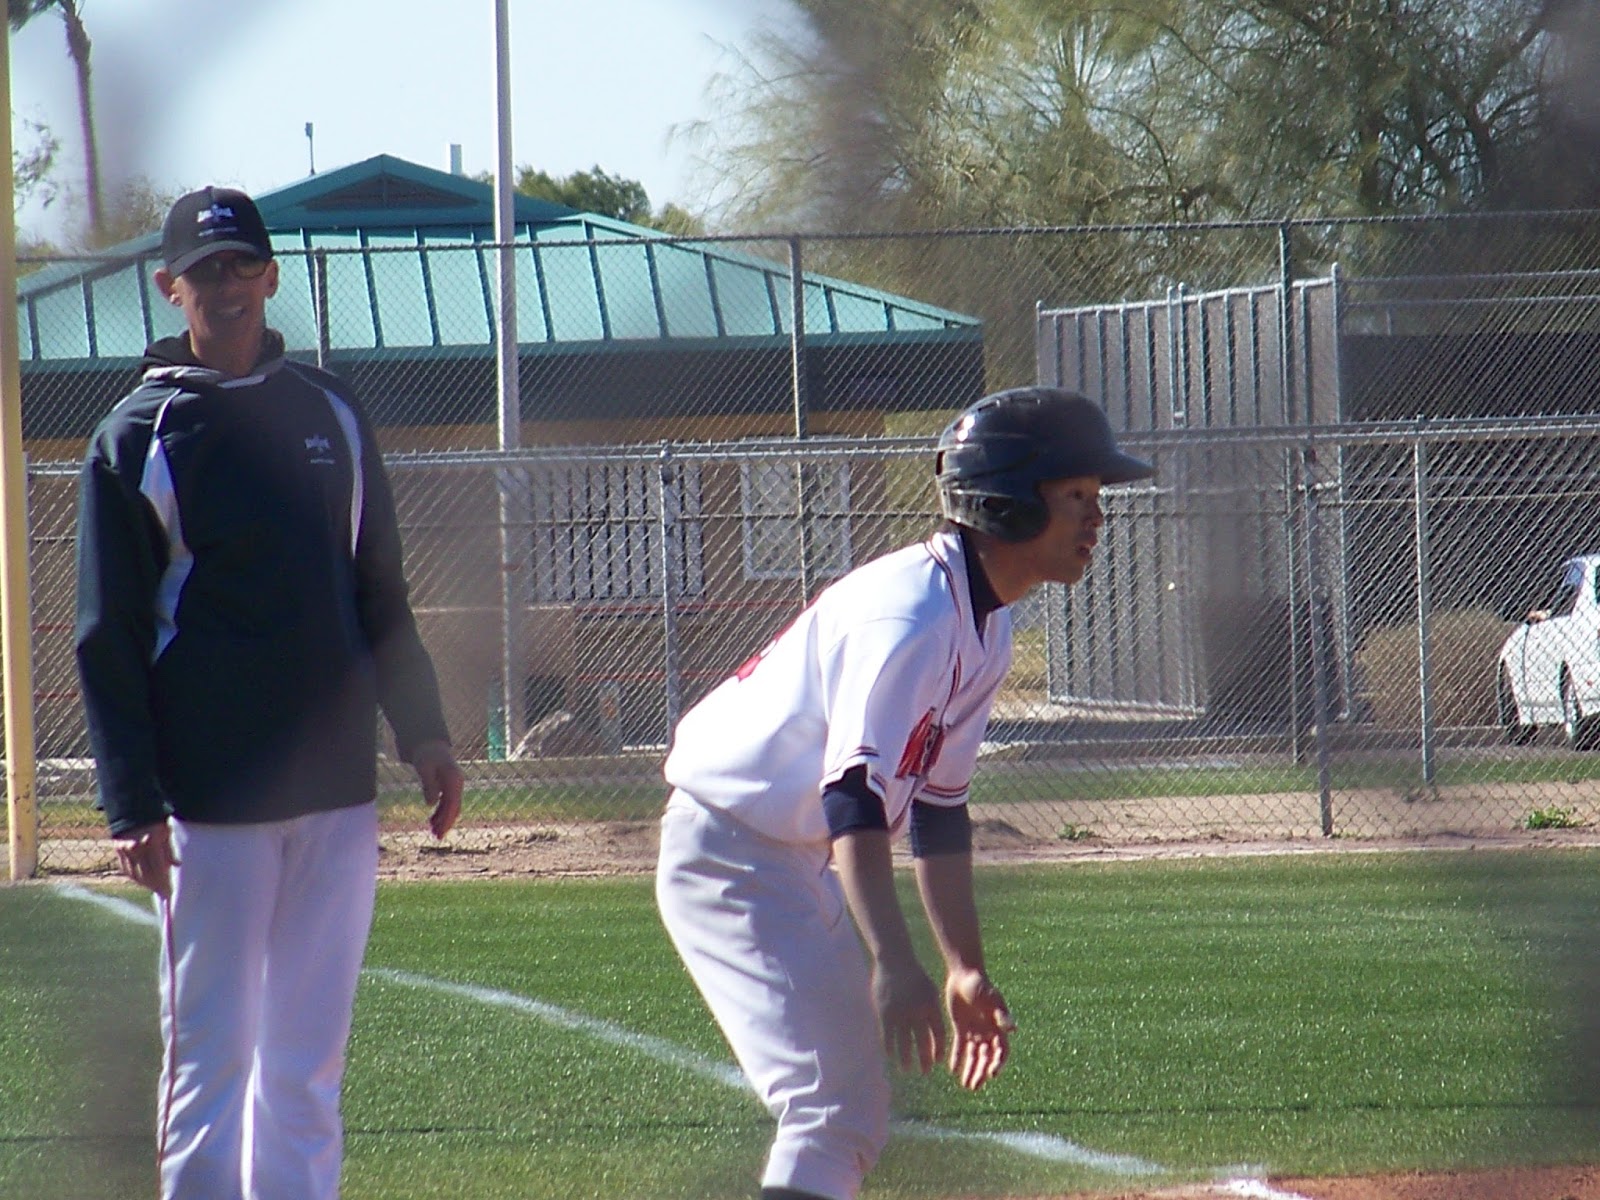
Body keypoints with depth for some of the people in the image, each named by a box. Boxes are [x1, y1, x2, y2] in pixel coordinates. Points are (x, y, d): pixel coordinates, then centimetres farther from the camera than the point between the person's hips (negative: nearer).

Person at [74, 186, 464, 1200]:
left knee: (310, 1059, 6)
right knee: (212, 1051, -4)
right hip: (207, 808, -4)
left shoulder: (330, 416, 12)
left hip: (336, 789, 4)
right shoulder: (134, 440, -2)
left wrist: (423, 733, 10)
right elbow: (109, 642, -4)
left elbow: (380, 595, 19)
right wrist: (133, 805, -12)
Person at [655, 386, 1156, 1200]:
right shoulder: (913, 613, -25)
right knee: (837, 1111, -18)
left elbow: (936, 811, 14)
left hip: (802, 861, 11)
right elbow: (855, 798, -34)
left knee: (850, 1118, 16)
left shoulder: (985, 628, 7)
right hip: (729, 851, -11)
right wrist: (893, 965, -43)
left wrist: (967, 971, 13)